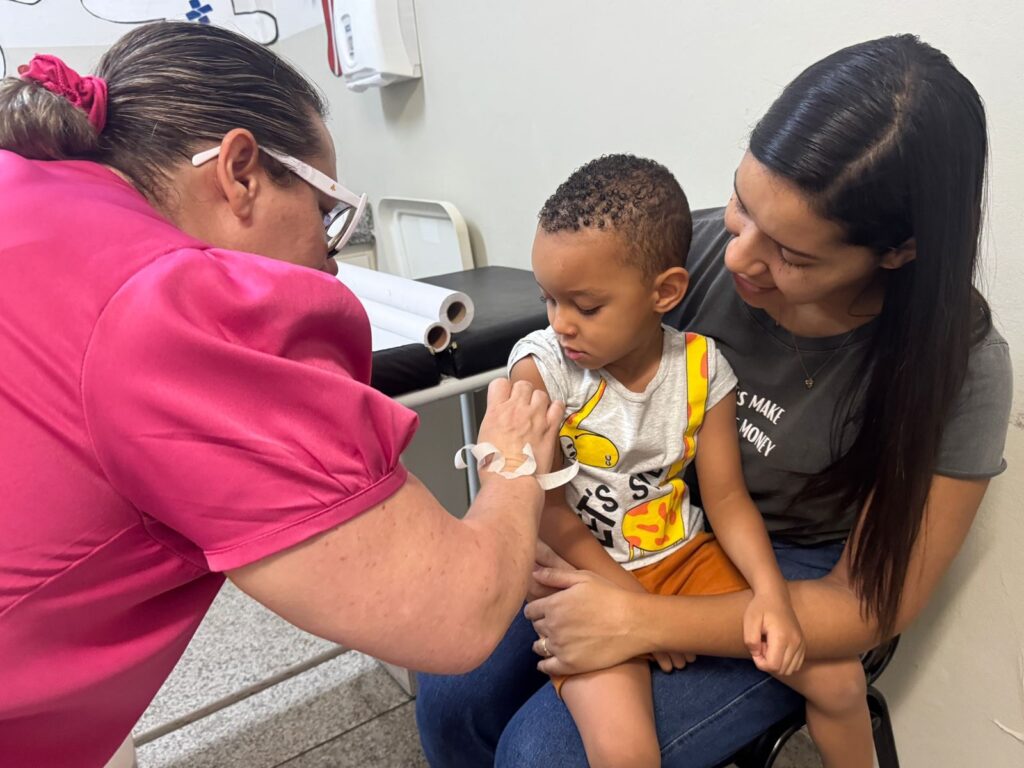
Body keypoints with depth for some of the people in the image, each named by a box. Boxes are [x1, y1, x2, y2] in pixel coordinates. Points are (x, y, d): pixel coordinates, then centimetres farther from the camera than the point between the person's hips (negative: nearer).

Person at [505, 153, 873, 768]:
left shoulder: (703, 367, -9)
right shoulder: (540, 367, -16)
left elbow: (726, 497, -2)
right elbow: (547, 511, -14)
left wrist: (770, 590, -17)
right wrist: (630, 600, -15)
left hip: (686, 557, 3)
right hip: (584, 578, -2)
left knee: (838, 676, 0)